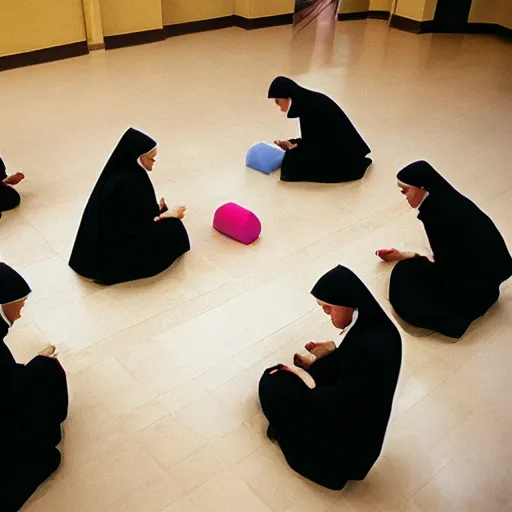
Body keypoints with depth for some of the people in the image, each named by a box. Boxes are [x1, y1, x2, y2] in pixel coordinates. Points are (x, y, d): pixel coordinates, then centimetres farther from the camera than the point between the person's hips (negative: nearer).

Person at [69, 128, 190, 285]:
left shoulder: (126, 170, -2)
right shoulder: (126, 183, -29)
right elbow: (136, 224, -20)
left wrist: (156, 209, 2)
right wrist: (169, 214, -10)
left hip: (106, 235, 9)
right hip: (110, 249, -9)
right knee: (172, 228, -5)